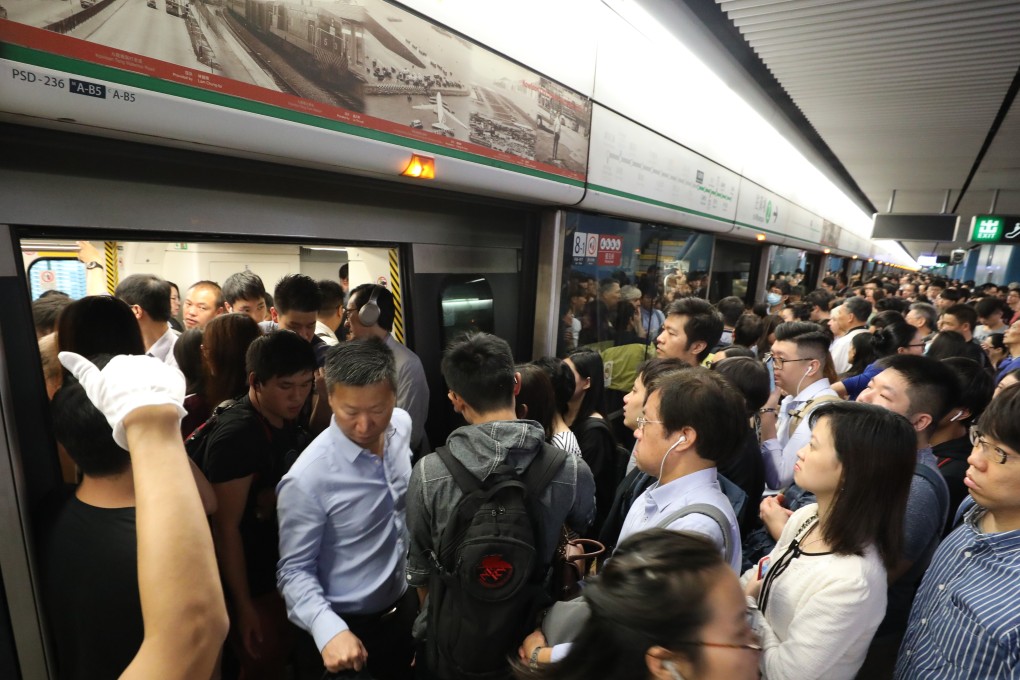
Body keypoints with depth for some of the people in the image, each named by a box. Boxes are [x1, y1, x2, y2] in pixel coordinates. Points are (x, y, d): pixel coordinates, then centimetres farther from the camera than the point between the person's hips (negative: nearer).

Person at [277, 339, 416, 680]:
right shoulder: (307, 478, -31)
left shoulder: (402, 425, -12)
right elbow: (294, 570, -19)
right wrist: (328, 629, -32)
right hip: (350, 626, -5)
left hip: (406, 605, 6)